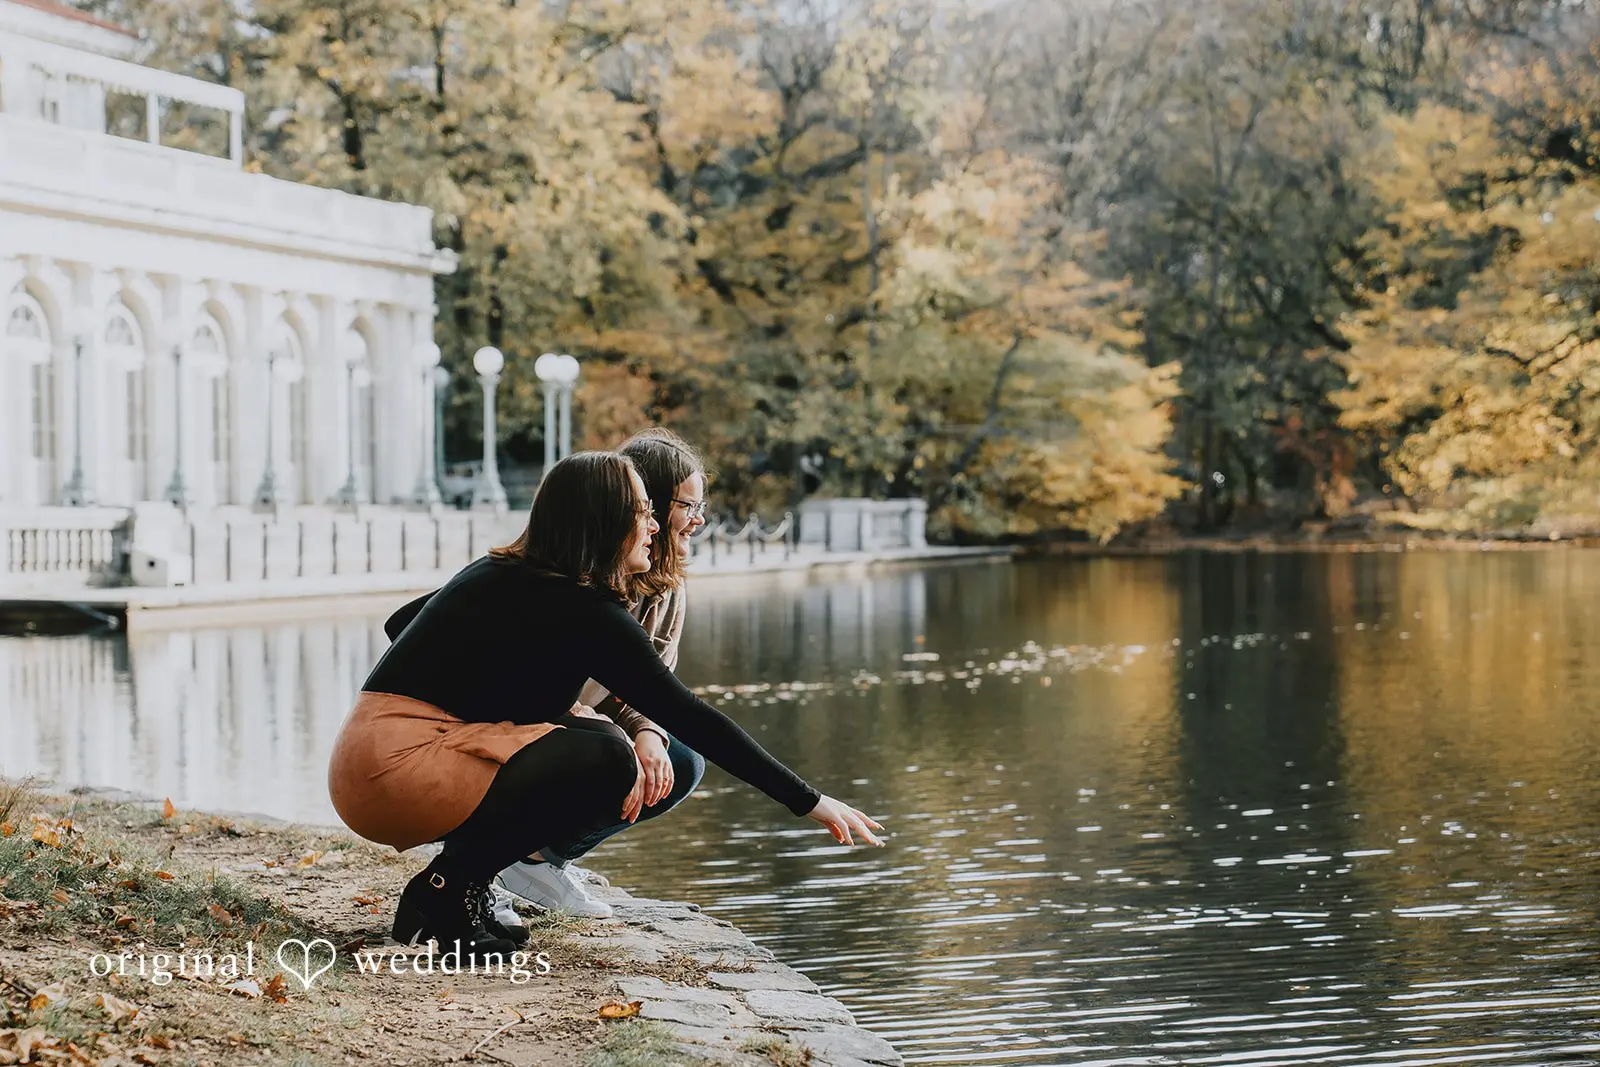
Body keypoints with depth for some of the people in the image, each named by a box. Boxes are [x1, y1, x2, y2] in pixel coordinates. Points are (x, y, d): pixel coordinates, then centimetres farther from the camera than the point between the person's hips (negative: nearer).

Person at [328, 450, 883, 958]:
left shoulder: (499, 574, 15)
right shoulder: (585, 613, -10)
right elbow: (691, 719, -10)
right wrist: (810, 802, -4)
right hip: (398, 767, -9)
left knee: (596, 738, 13)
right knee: (606, 762, -15)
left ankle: (459, 886, 7)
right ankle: (445, 895, -8)